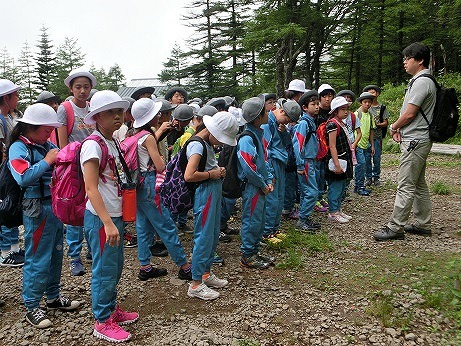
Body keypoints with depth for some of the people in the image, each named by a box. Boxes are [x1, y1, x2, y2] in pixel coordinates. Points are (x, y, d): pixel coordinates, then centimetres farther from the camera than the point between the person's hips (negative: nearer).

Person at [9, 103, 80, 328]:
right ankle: (32, 308, 15)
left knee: (55, 254, 17)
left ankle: (53, 297, 34)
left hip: (56, 205, 7)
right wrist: (47, 161, -20)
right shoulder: (18, 148, -10)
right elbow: (23, 178, -25)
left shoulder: (47, 145, 8)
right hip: (37, 209, -7)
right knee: (38, 259, 1)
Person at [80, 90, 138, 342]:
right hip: (100, 218, -8)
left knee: (116, 266, 19)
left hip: (115, 215, 9)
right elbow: (91, 188, -21)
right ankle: (102, 322, 20)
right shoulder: (93, 145, -16)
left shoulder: (113, 143, 10)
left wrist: (117, 219, 17)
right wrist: (107, 223, -27)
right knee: (105, 270, 3)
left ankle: (112, 309, 37)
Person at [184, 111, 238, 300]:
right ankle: (196, 284, 7)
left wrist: (218, 170, 5)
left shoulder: (207, 143, 12)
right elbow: (189, 176, -28)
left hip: (214, 192, 10)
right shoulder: (197, 145, -18)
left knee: (213, 235, 17)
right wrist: (212, 174, -16)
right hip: (204, 194, -10)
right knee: (204, 238, -4)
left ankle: (206, 273, 31)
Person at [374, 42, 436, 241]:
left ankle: (396, 227, -5)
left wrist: (393, 127, -1)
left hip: (415, 142, -11)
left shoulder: (422, 82, -15)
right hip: (416, 140, 11)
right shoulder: (418, 81, 19)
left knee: (406, 186, -9)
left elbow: (409, 114, -18)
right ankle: (422, 224, 24)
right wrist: (399, 129, 4)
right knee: (419, 184, 15)